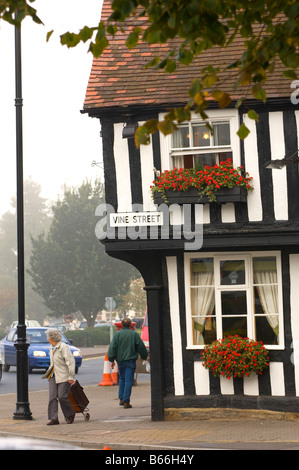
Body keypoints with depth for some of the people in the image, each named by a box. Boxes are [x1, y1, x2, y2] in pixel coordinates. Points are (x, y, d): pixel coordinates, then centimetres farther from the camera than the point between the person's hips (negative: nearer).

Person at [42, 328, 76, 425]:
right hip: (53, 376, 8)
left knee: (62, 396, -10)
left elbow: (71, 361, -16)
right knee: (52, 396, -5)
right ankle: (53, 418, -5)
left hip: (63, 376, -8)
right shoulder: (51, 348, 15)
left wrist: (71, 376, -19)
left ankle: (70, 415, 13)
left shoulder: (63, 347, -12)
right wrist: (49, 371, 22)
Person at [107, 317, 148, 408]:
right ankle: (126, 401, -9)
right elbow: (141, 347, 3)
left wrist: (112, 360, 2)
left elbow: (112, 347, -3)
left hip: (120, 360, 2)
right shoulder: (134, 334, -2)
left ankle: (121, 399, 17)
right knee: (128, 380, -3)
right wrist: (144, 356, 18)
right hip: (130, 360, -2)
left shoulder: (117, 334, 0)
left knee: (122, 379, 19)